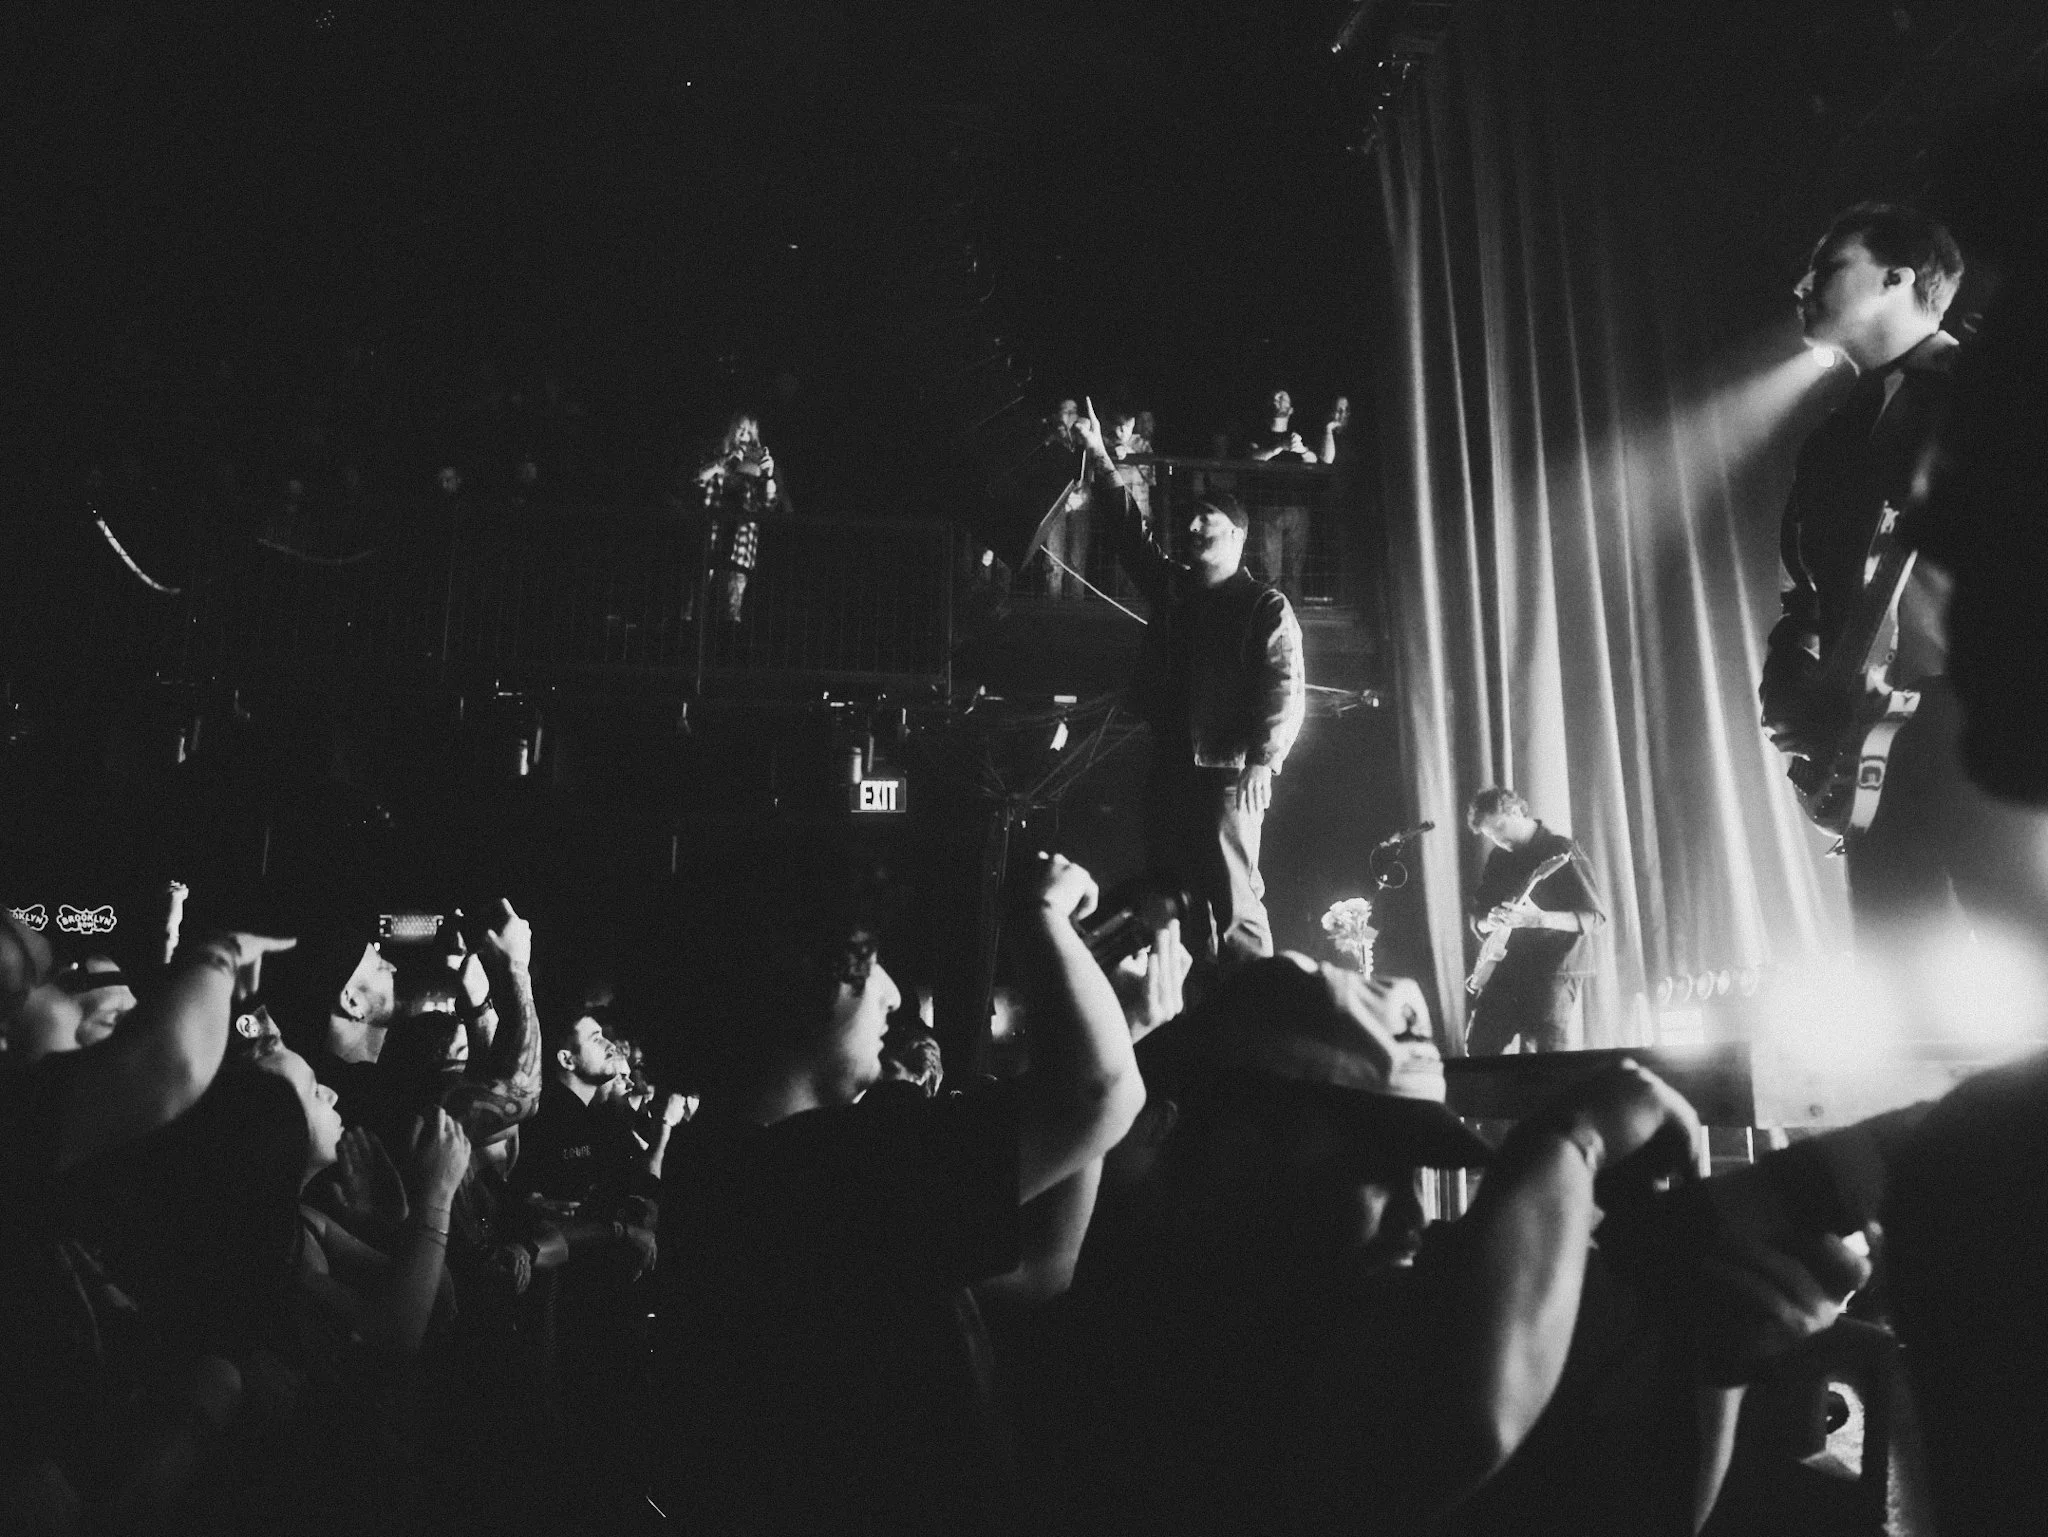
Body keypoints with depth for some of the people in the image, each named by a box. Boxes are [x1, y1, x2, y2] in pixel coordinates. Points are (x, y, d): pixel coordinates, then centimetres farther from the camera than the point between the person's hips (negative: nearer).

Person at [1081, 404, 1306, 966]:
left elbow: (1286, 689, -10)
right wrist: (1103, 461, 20)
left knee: (1233, 903, -11)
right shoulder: (1171, 587, 17)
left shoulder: (1265, 608, -1)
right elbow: (1132, 533, 23)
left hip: (1228, 773, -7)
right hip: (1170, 770, 7)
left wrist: (1262, 762, -21)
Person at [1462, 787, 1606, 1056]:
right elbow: (1477, 918, 16)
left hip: (1553, 971, -6)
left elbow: (1596, 919, -11)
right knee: (1477, 1049, 3)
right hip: (1506, 971, 6)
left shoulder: (1561, 852, -6)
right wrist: (1489, 921, -9)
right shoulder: (1498, 858, 12)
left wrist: (1540, 919, -26)